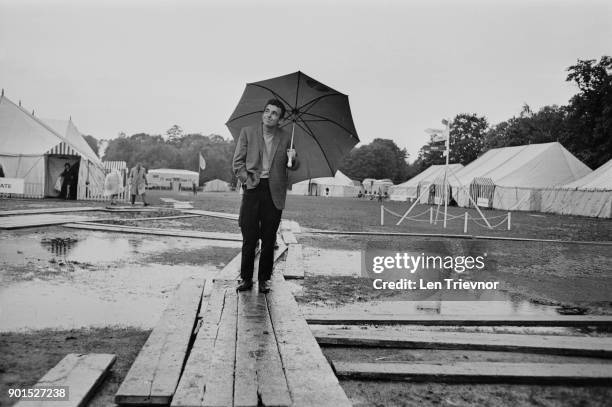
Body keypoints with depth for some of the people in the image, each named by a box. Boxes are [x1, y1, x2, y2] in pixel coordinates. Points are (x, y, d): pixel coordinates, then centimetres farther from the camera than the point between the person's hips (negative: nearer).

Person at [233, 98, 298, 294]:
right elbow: (237, 162, 5)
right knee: (249, 237, -1)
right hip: (253, 189, -1)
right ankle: (246, 278, 12)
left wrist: (292, 159, -10)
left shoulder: (286, 137, 8)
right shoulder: (248, 132, 5)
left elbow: (293, 167, 13)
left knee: (269, 239, 5)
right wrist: (247, 180, -8)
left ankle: (264, 279, 16)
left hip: (274, 192, 1)